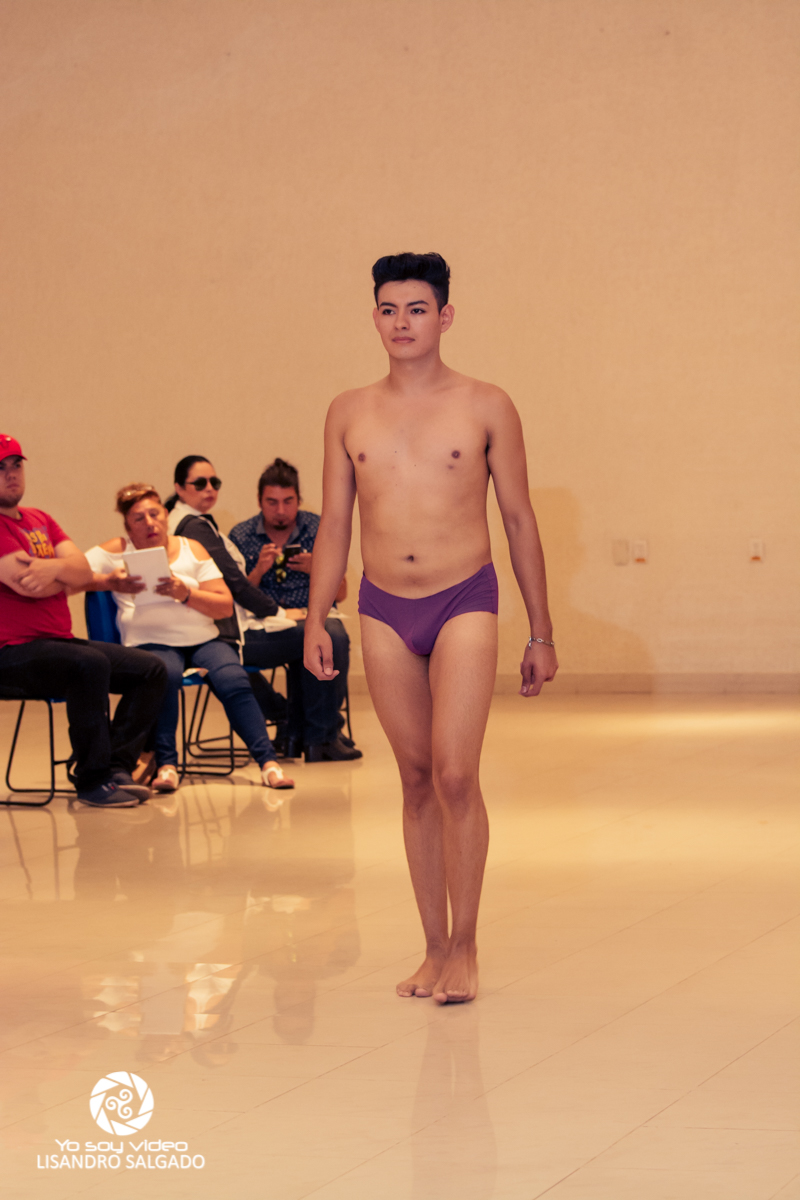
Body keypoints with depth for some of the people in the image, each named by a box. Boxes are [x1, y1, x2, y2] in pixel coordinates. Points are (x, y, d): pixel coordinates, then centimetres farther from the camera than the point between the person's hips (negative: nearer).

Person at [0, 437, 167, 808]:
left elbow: (84, 571, 6)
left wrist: (53, 568, -17)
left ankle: (115, 766, -9)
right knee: (91, 664, -35)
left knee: (151, 669, 2)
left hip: (59, 641, 10)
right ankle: (92, 780, -25)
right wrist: (66, 574, 0)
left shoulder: (40, 521, 18)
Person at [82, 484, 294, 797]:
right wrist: (110, 582, -21)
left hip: (203, 639, 2)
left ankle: (268, 762, -28)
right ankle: (166, 765, -33)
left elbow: (226, 606, 6)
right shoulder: (117, 551, 9)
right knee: (166, 674, -36)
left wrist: (186, 594, -11)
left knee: (234, 681, -25)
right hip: (151, 642, -2)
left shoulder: (191, 549, 14)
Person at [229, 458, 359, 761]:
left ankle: (320, 736, -21)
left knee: (335, 637, -34)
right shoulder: (240, 537, 8)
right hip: (260, 630, -2)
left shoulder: (319, 530, 10)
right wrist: (259, 571, -11)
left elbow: (340, 593, 12)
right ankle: (327, 730, -18)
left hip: (315, 619, 2)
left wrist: (316, 570, -8)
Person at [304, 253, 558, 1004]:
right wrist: (316, 622, 3)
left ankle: (464, 948, -3)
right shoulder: (350, 414, 8)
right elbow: (333, 525, 12)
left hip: (464, 604, -3)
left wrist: (541, 633, 6)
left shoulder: (485, 408, 1)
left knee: (455, 774, -13)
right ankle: (435, 947, 13)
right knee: (416, 780, 6)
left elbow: (519, 520, 6)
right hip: (384, 611, 3)